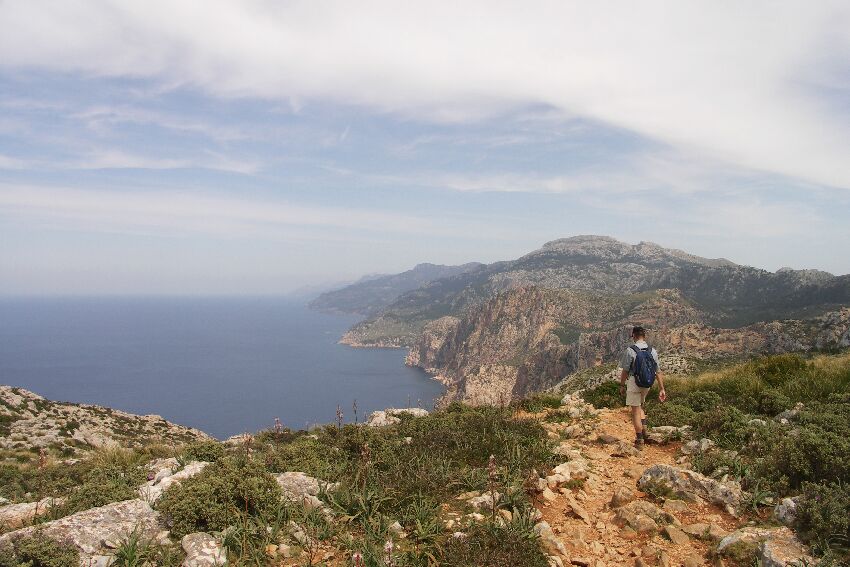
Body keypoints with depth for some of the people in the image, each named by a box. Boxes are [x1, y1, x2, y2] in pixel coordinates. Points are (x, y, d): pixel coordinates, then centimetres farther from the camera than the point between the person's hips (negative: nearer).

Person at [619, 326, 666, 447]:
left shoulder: (630, 350, -13)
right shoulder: (652, 351, 1)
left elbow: (625, 370, -10)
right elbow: (658, 372, 3)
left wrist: (622, 385, 3)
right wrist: (662, 389, 7)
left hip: (634, 383, -5)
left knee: (635, 411, 3)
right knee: (640, 407, 26)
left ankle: (640, 440, 7)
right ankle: (644, 430, 16)